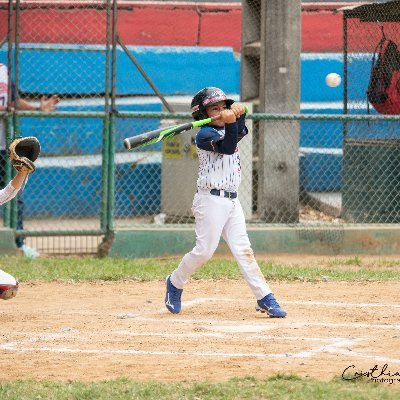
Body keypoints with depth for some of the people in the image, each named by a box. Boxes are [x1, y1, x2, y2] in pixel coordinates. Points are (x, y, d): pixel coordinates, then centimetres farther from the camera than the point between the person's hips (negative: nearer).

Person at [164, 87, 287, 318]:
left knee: (243, 250, 2)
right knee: (205, 250, -6)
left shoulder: (228, 130, 15)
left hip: (232, 201, 7)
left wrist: (239, 114, -28)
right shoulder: (204, 135, -8)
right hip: (211, 200, -7)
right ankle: (176, 283, 18)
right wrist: (230, 123, -38)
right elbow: (227, 147, -25)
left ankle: (265, 299, -4)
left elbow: (240, 133, -8)